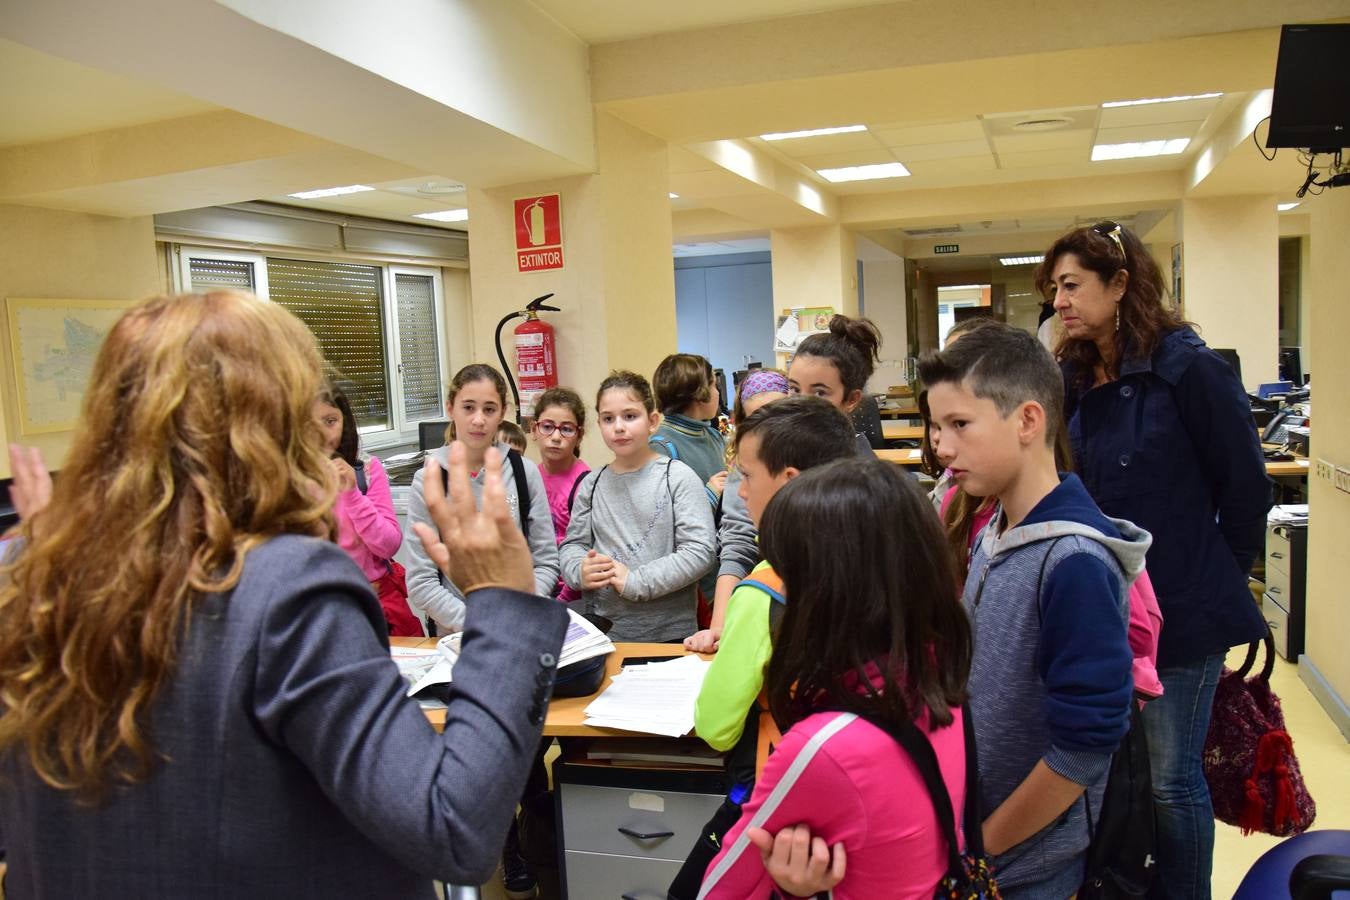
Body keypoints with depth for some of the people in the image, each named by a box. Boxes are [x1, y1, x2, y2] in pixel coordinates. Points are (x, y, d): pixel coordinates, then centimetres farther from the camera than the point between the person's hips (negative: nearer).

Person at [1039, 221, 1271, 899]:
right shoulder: (1074, 379, 6)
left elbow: (1245, 484, -6)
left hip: (1179, 609, -5)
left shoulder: (1186, 366, -12)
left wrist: (1222, 575, 3)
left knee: (1170, 777, 5)